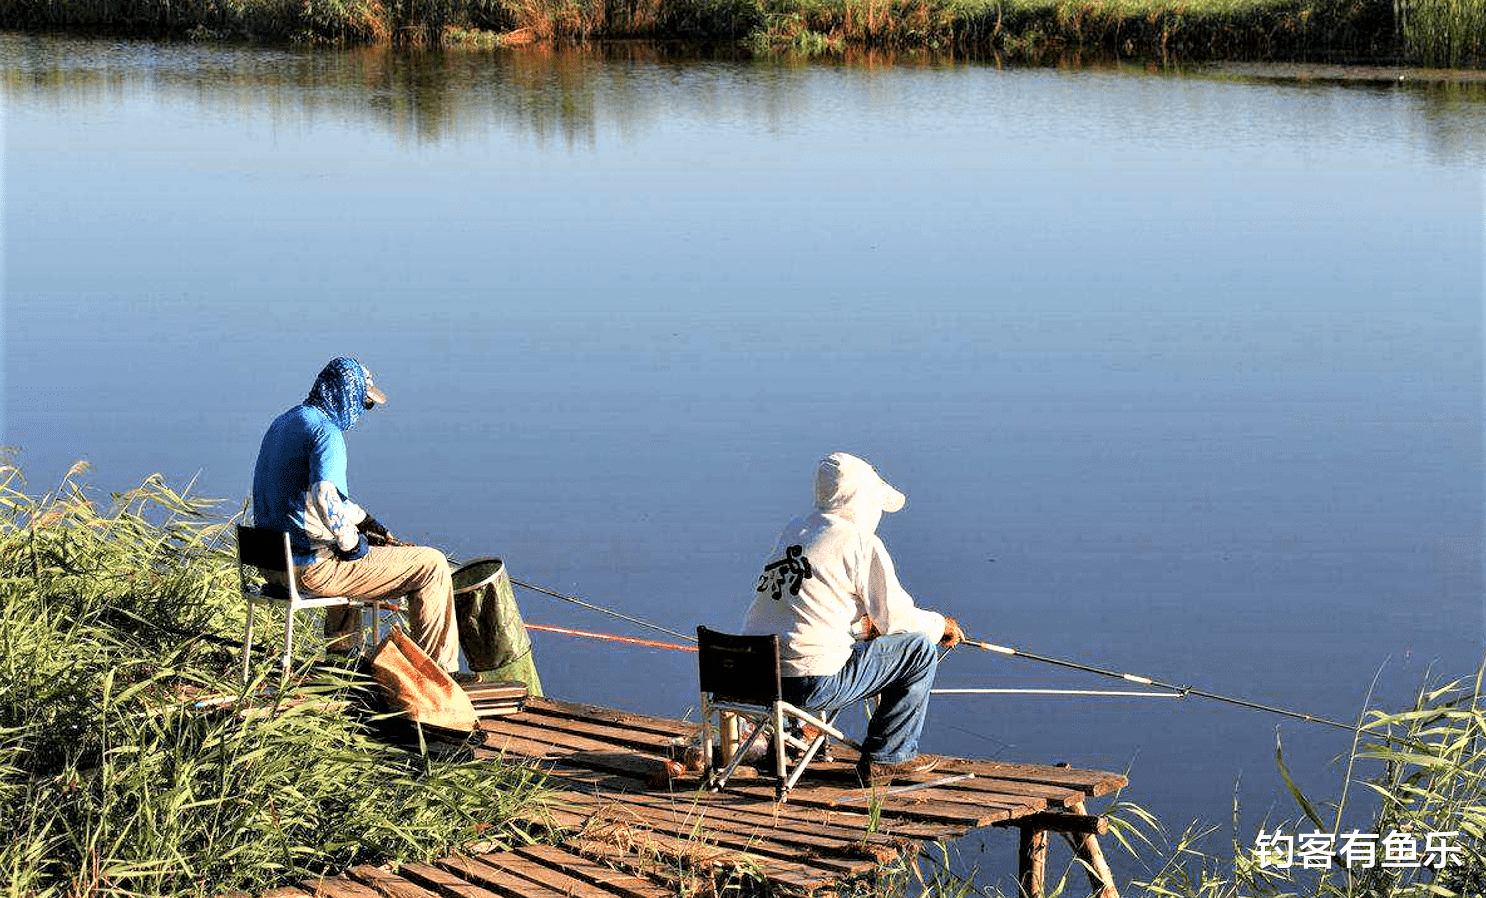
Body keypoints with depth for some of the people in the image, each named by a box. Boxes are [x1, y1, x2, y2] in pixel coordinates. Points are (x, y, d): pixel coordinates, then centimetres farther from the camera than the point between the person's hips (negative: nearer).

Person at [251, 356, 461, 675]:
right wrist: (352, 543, -18)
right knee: (431, 565, -3)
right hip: (313, 567, -10)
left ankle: (340, 654, 46)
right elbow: (326, 498, -34)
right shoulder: (326, 432, -17)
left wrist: (367, 523, 21)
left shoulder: (283, 423, 14)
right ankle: (440, 672, 3)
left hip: (273, 561, 10)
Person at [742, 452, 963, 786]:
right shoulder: (861, 543, -7)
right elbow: (896, 618, -2)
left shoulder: (792, 531, 15)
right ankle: (886, 758, 12)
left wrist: (868, 625, 27)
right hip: (812, 682, -8)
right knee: (919, 650, 6)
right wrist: (940, 625, 17)